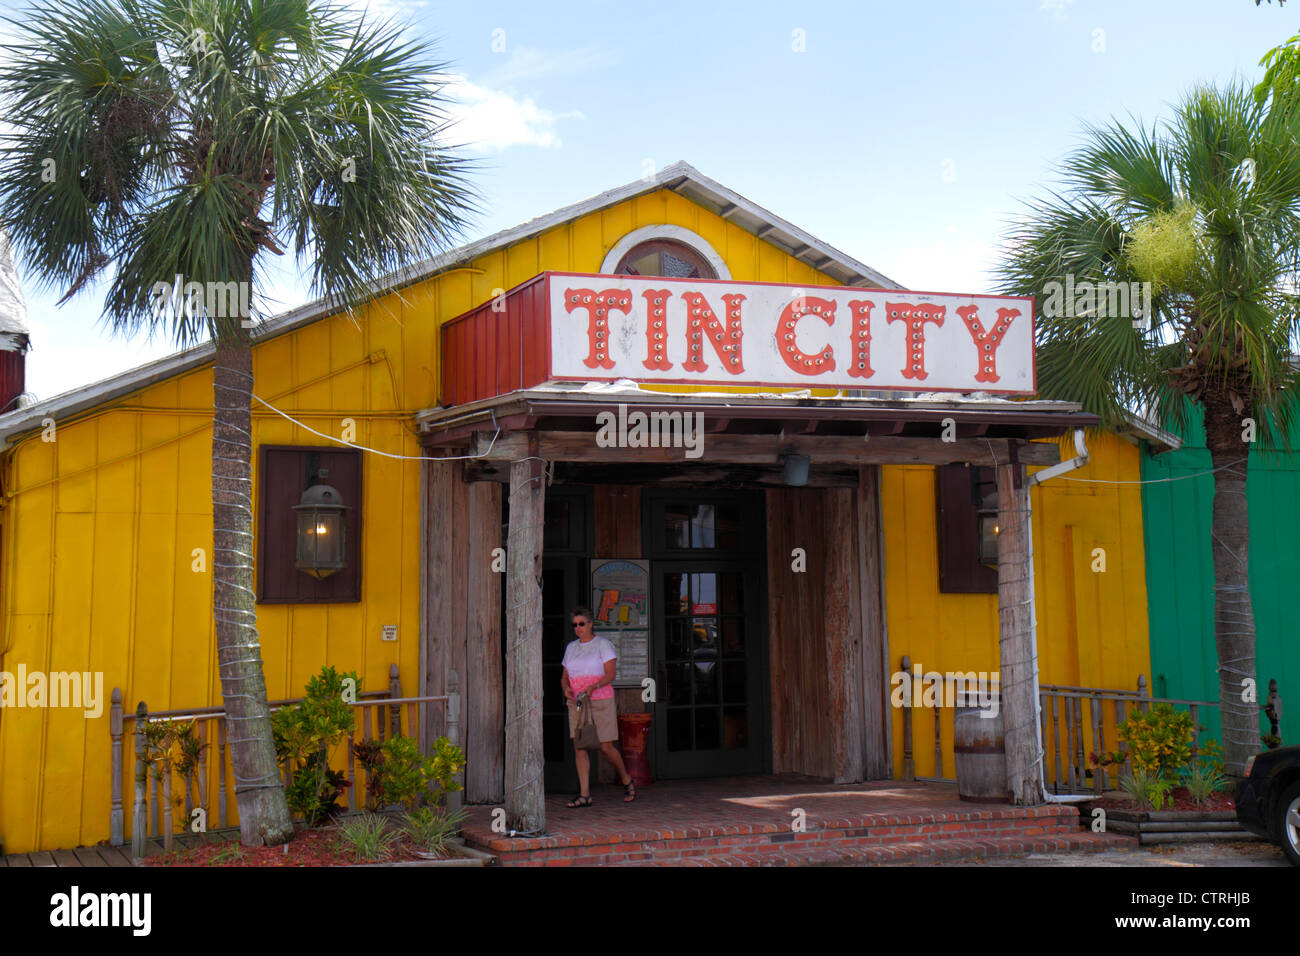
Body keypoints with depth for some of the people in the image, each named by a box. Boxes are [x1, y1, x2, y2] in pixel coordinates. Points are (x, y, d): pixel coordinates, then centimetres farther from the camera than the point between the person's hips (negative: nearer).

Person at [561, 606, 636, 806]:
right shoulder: (571, 647, 15)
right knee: (579, 746, -5)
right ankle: (584, 795, -4)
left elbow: (610, 674, -10)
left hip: (600, 701, -5)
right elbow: (565, 676, 16)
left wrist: (592, 687, -27)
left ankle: (627, 781, 20)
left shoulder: (603, 645, -2)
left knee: (606, 747, -4)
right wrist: (566, 688, -7)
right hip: (577, 702, 5)